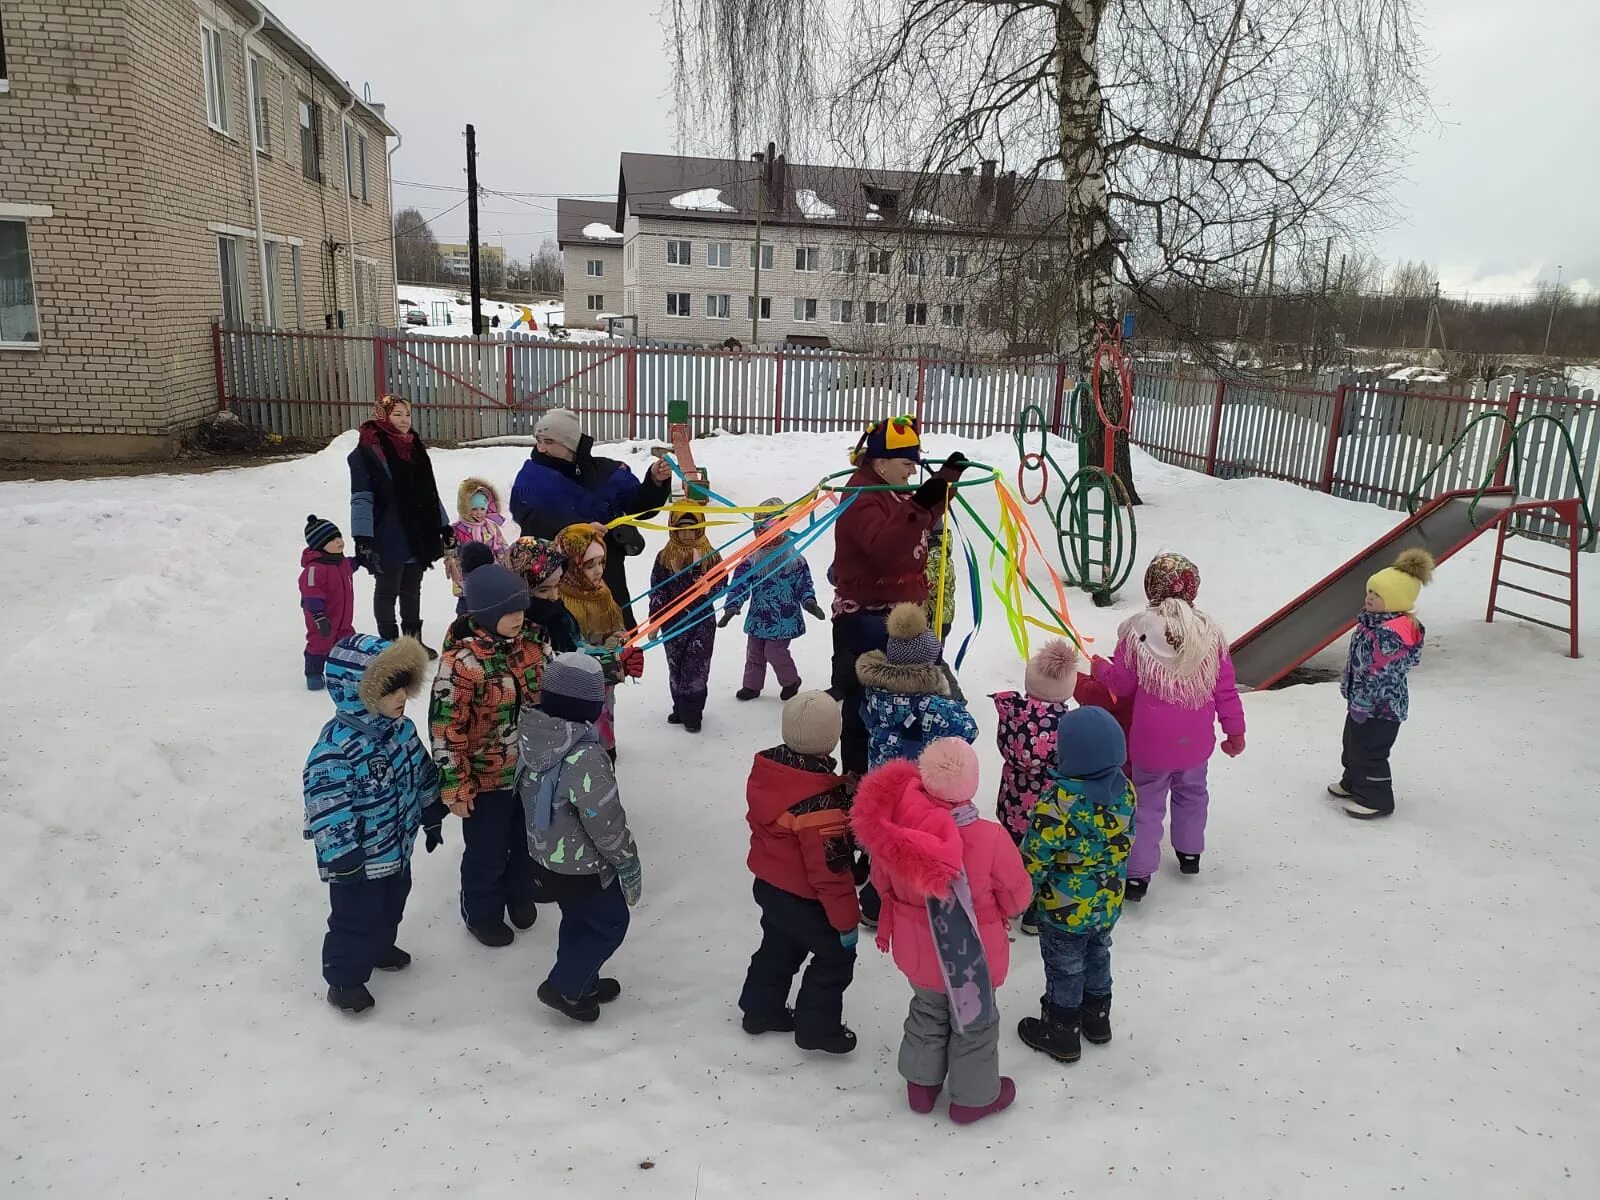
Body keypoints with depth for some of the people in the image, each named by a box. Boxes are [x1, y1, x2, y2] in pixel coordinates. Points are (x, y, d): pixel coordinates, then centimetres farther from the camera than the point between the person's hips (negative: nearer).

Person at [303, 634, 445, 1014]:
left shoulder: (402, 729, -7)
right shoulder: (336, 749, -32)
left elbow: (423, 774, 8)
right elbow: (329, 813, -28)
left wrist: (432, 819, 16)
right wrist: (344, 863, -22)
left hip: (397, 848, 8)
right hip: (359, 860, -8)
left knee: (390, 907, 28)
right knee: (356, 919, 11)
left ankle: (380, 948, 54)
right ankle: (344, 979, 33)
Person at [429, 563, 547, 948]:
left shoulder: (529, 641, -6)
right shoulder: (462, 661, -27)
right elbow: (445, 728, -21)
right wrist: (456, 785, -16)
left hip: (530, 768, 6)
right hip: (487, 778, -6)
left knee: (526, 840, 25)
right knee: (487, 852, 13)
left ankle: (521, 894, 51)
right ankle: (482, 915, 39)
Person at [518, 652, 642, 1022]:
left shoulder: (534, 736, -10)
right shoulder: (584, 757, -35)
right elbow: (606, 822, -26)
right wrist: (628, 863, -11)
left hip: (544, 856, 8)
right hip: (582, 866, -8)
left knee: (579, 919, 27)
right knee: (610, 922, 16)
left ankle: (581, 983, 44)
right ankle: (564, 987, 22)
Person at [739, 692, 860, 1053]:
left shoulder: (765, 769, -12)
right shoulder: (820, 802, -35)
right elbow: (831, 868, -27)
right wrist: (846, 919, -14)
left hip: (768, 884, 8)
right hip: (804, 898, -7)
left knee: (779, 946, 29)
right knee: (836, 957, 16)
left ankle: (761, 1009, 46)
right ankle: (817, 1027, 30)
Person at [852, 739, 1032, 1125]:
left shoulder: (894, 825, -23)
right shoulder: (989, 838, -33)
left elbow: (883, 881, -4)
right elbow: (1018, 897, -15)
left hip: (916, 951, 3)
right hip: (972, 955, -3)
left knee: (928, 1012, 30)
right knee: (974, 1022, 23)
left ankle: (921, 1084, 50)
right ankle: (974, 1097, 45)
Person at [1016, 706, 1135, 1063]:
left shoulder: (1057, 803, -33)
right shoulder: (1125, 789, -12)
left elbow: (1034, 859, -24)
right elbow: (1125, 841, 4)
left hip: (1066, 908, -6)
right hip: (1109, 902, 6)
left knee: (1065, 968, 14)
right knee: (1097, 956, 27)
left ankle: (1060, 1033, 33)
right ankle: (1097, 1018, 47)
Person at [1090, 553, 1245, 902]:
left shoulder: (1137, 631, -16)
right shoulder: (1209, 632, -8)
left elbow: (1122, 683, -7)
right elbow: (1225, 688, -2)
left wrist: (1101, 668, 15)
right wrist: (1235, 730, 11)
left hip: (1152, 741, -3)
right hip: (1195, 741, 3)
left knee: (1148, 802, 9)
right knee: (1192, 793, 25)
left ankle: (1138, 874, 11)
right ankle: (1190, 853, 43)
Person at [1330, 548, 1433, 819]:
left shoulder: (1390, 634, -30)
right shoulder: (1375, 622, 2)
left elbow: (1378, 674, -28)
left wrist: (1361, 704, -21)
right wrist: (1348, 686, 20)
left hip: (1381, 707, -11)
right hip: (1364, 700, 11)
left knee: (1369, 751, 4)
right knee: (1353, 743, 24)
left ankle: (1376, 799, 20)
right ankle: (1354, 783, 43)